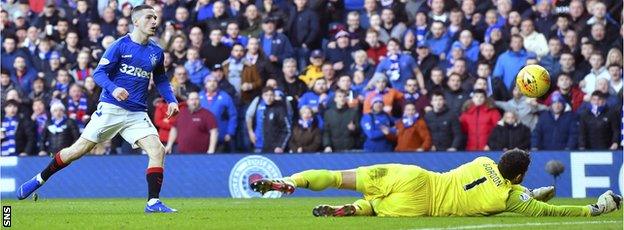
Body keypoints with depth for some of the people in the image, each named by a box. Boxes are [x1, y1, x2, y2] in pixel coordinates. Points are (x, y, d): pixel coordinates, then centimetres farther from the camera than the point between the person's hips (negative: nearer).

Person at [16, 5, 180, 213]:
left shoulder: (156, 52, 10)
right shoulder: (120, 45, -6)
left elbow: (160, 80, 25)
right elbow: (99, 73, -8)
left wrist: (171, 100, 10)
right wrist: (113, 88, -27)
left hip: (137, 114, 4)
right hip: (110, 108, -4)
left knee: (157, 150, -16)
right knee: (79, 149, -2)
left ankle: (153, 202, -11)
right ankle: (40, 179, 16)